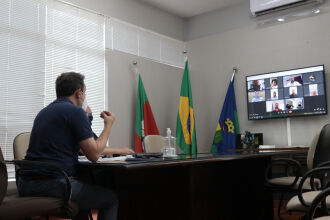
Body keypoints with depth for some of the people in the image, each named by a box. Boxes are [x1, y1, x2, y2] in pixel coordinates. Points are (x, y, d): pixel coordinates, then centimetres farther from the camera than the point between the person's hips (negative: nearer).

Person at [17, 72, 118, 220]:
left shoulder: (44, 112, 18)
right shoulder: (75, 111, -8)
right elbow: (94, 155, -8)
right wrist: (108, 124, 5)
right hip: (54, 184, -9)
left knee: (84, 190, 32)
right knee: (112, 198, 7)